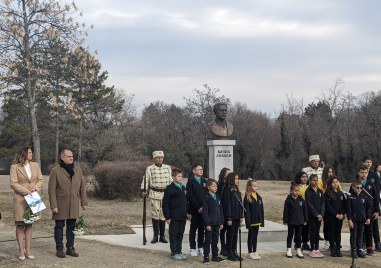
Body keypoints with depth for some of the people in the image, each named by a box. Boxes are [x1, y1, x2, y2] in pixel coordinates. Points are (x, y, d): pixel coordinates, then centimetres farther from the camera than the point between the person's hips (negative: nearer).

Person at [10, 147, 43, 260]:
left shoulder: (35, 165, 11)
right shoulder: (15, 167, -2)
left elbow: (40, 180, 9)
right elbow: (13, 184, -8)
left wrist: (35, 188, -10)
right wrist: (26, 191, -16)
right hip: (20, 199, -4)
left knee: (29, 224, 6)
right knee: (20, 225, 0)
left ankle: (28, 250, 9)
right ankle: (21, 251, 4)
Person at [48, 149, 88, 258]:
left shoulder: (78, 169, 8)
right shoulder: (55, 171, -6)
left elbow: (82, 186, 11)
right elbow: (51, 190, -7)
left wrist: (84, 202, 8)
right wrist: (53, 205, -12)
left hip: (73, 204, 4)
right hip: (60, 204, -4)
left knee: (71, 226, 8)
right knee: (59, 226, 3)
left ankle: (70, 248, 17)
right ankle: (59, 249, 11)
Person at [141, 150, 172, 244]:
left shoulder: (168, 168, 9)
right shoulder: (150, 169, 0)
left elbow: (171, 180, 14)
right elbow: (146, 180, -2)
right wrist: (143, 191, -14)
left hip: (165, 193, 2)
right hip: (154, 193, -2)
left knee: (163, 214, 5)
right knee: (155, 214, -3)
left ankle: (162, 236, 12)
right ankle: (155, 236, 5)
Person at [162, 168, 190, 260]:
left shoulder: (183, 187, 10)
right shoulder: (169, 189, -11)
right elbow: (165, 203, -11)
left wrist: (187, 213, 16)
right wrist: (167, 217, -13)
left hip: (182, 217, 6)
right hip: (174, 217, -6)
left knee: (180, 234, 12)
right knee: (174, 235, 2)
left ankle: (179, 251, 20)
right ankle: (174, 253, 9)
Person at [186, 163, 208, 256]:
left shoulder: (204, 181, 13)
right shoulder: (191, 182, -3)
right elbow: (190, 196, -10)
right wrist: (198, 207, -15)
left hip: (203, 209, 5)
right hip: (194, 210, -4)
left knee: (202, 228, 8)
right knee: (193, 228, 3)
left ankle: (200, 247, 16)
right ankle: (193, 248, 8)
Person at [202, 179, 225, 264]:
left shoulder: (217, 198, 11)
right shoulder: (207, 197, -10)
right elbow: (205, 212, -13)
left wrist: (221, 222, 11)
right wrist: (207, 224, -17)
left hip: (217, 223, 7)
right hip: (210, 223, -6)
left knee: (215, 240, 13)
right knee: (208, 241, -1)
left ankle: (215, 256, 21)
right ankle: (206, 257, 5)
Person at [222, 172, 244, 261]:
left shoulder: (237, 191, 13)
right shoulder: (227, 190, -13)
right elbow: (227, 205, -16)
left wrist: (241, 215, 11)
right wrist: (229, 218, -17)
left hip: (237, 217, 8)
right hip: (231, 217, -8)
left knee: (235, 235, 12)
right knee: (230, 235, 0)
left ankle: (234, 252, 19)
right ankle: (230, 254, 8)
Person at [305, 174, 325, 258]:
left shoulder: (320, 191, 10)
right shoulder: (308, 191, -6)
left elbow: (322, 203, 6)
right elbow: (309, 204, -11)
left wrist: (321, 214, -8)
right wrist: (316, 214, -15)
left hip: (319, 215, 5)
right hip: (311, 215, -5)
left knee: (317, 232, 8)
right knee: (313, 231, -2)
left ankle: (317, 249, 13)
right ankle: (312, 251, 2)